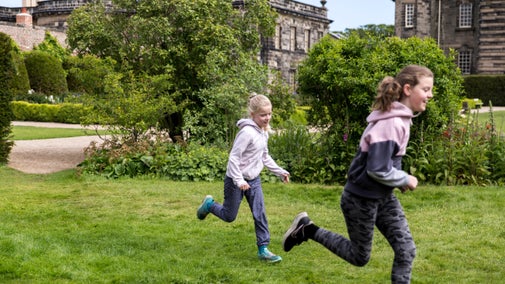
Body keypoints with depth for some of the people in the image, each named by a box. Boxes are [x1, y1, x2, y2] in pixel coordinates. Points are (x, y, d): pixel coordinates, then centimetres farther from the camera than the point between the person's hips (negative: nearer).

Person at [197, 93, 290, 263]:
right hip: (236, 180, -7)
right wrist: (239, 180, -28)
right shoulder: (247, 132, -24)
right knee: (229, 216, 8)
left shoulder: (264, 132, 4)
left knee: (260, 214, 0)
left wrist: (280, 172, 12)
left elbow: (265, 157, 17)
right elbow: (233, 157, -24)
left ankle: (263, 249, 5)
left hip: (253, 179, 7)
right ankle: (209, 204, 36)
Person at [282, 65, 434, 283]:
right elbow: (377, 170, -29)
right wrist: (406, 180, -13)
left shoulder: (400, 118, 3)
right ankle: (307, 229, 21)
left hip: (383, 197, 9)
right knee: (359, 256, 10)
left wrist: (400, 180, 3)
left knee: (406, 250, 4)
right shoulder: (391, 123, -27)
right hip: (361, 199, -9)